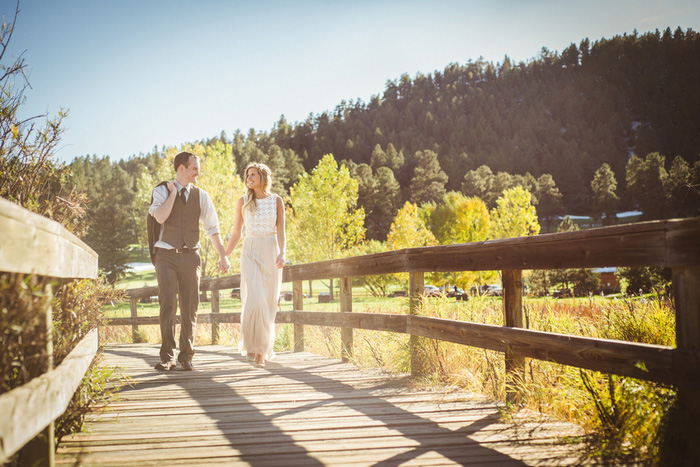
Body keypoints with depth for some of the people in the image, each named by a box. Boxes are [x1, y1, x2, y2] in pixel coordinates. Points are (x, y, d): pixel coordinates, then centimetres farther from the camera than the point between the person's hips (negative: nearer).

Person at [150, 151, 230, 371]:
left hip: (190, 256, 3)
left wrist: (223, 256, 3)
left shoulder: (201, 195, 8)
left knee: (190, 307, 3)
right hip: (166, 255, -2)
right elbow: (161, 217, -19)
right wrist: (173, 193, -10)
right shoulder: (161, 191, 0)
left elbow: (212, 228, 8)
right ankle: (167, 357, -4)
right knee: (168, 304, -10)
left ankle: (186, 356, 12)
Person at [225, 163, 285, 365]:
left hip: (271, 254, 1)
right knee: (255, 300, -18)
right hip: (250, 252, -1)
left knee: (268, 303, 3)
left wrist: (282, 254, -16)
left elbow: (281, 232, 0)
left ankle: (262, 349, 15)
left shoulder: (276, 201, 3)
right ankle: (253, 344, -1)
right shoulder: (243, 201, 4)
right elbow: (236, 234, 9)